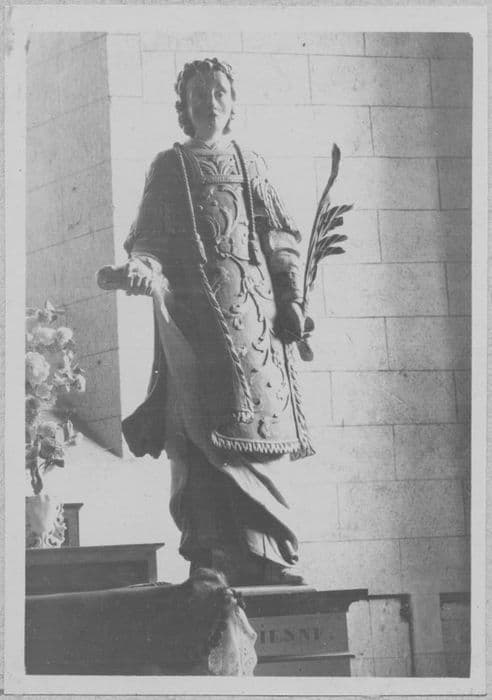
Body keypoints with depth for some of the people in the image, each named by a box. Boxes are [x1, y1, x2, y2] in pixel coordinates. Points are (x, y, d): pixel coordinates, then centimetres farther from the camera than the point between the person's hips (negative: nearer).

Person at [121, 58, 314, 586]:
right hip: (192, 312, -2)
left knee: (261, 422, -8)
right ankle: (211, 555, -15)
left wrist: (292, 298, 4)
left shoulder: (251, 165, 21)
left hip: (254, 309, 2)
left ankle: (261, 555, -7)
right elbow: (147, 236, 8)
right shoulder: (168, 167, 15)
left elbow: (281, 238, 17)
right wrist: (143, 266, -14)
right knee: (203, 430, -12)